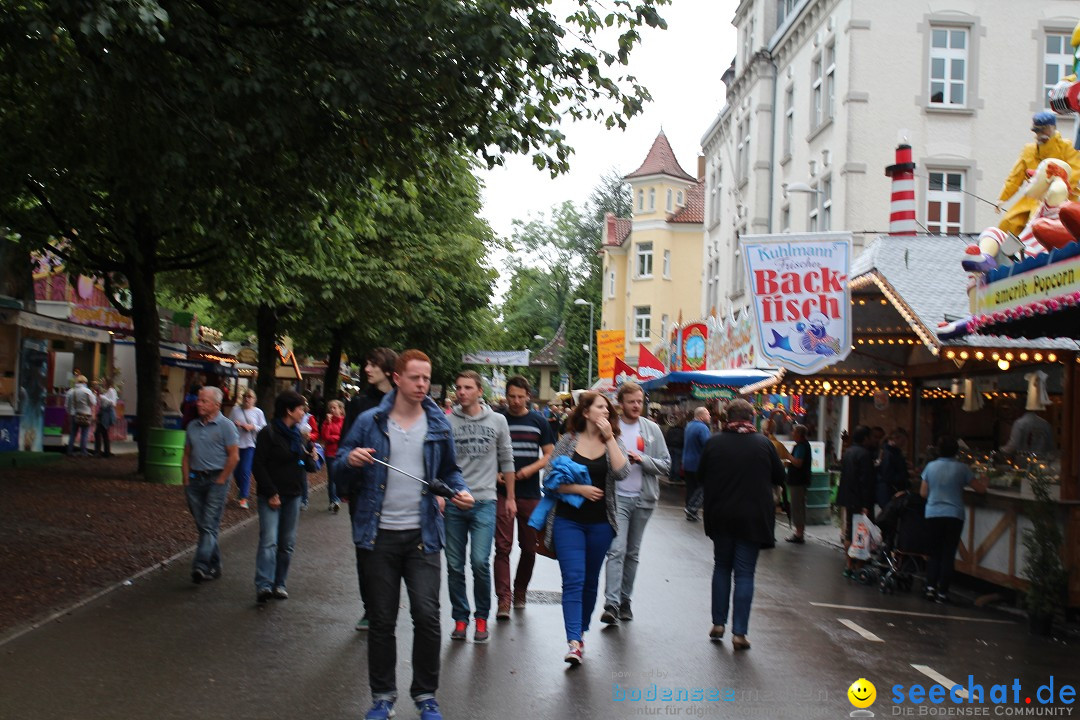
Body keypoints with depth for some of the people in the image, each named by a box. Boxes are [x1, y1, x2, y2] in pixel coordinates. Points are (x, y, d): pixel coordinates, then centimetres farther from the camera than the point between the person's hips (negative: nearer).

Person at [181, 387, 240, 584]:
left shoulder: (226, 426, -5)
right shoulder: (193, 426, 13)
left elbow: (234, 457, -9)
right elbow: (186, 455, 16)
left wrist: (220, 481, -12)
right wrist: (186, 481, 7)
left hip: (216, 480, -6)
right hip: (195, 479, 6)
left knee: (209, 525, -11)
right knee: (202, 526, 9)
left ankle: (200, 566, -19)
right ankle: (214, 566, 19)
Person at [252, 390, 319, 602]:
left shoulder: (299, 435, 13)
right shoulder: (268, 433, -7)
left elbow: (309, 467, 20)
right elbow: (258, 465, -11)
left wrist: (311, 458, -3)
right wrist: (270, 493, -15)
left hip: (293, 496, 7)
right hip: (271, 496, -7)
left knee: (287, 543, 9)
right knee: (269, 541, -16)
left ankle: (279, 584, 17)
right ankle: (263, 586, -21)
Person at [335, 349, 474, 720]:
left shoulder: (438, 424, 4)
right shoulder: (369, 422, -1)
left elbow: (449, 471, 16)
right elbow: (342, 468, 4)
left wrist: (460, 491, -5)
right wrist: (351, 460, -19)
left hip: (422, 535, 0)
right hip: (379, 535, 0)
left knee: (427, 616, -6)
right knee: (382, 620, 8)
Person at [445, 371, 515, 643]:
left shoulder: (497, 421, 5)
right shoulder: (447, 422, 1)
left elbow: (506, 460, 12)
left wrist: (510, 497, 13)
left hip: (484, 501, -1)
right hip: (453, 503, 1)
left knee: (480, 561, -9)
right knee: (455, 565, 6)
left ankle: (482, 618, 10)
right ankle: (460, 618, 20)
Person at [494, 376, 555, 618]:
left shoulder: (539, 421, 6)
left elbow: (550, 455, 7)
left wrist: (531, 469, -10)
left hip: (530, 494, 2)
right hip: (502, 493, -2)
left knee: (529, 547, 10)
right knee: (503, 547, -8)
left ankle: (520, 592, 28)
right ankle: (503, 599, -9)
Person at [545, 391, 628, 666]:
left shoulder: (613, 443, 4)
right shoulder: (567, 441, -1)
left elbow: (621, 473, -15)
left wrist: (609, 438, -15)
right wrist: (579, 489, -15)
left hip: (600, 522, 3)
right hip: (569, 520, -2)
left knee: (590, 581, 13)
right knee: (573, 580, -11)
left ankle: (581, 631, 29)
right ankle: (574, 643, -16)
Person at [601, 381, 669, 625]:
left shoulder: (652, 429, 5)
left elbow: (666, 465, 3)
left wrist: (642, 459, -12)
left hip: (643, 499, 4)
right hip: (617, 497, -4)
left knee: (632, 553, 12)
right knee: (616, 550, -14)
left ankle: (625, 601, 23)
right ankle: (611, 605, -16)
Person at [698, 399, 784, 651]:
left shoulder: (714, 442, -5)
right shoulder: (763, 443, -7)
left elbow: (701, 476, 5)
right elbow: (779, 477, 4)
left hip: (720, 516, 1)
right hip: (753, 517, -1)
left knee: (721, 567, 18)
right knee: (745, 573, 2)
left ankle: (718, 623, 19)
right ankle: (739, 632, -2)